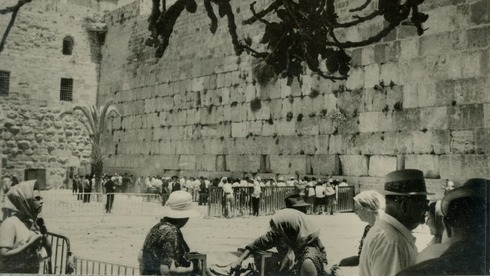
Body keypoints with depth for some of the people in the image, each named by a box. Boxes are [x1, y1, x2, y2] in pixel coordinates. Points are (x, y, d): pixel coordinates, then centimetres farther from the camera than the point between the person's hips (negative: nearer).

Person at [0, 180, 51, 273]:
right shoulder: (10, 224, -14)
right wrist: (30, 244, -21)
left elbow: (47, 254, 8)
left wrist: (44, 235, -6)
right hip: (13, 272, -6)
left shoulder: (35, 223, 5)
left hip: (33, 271, 6)